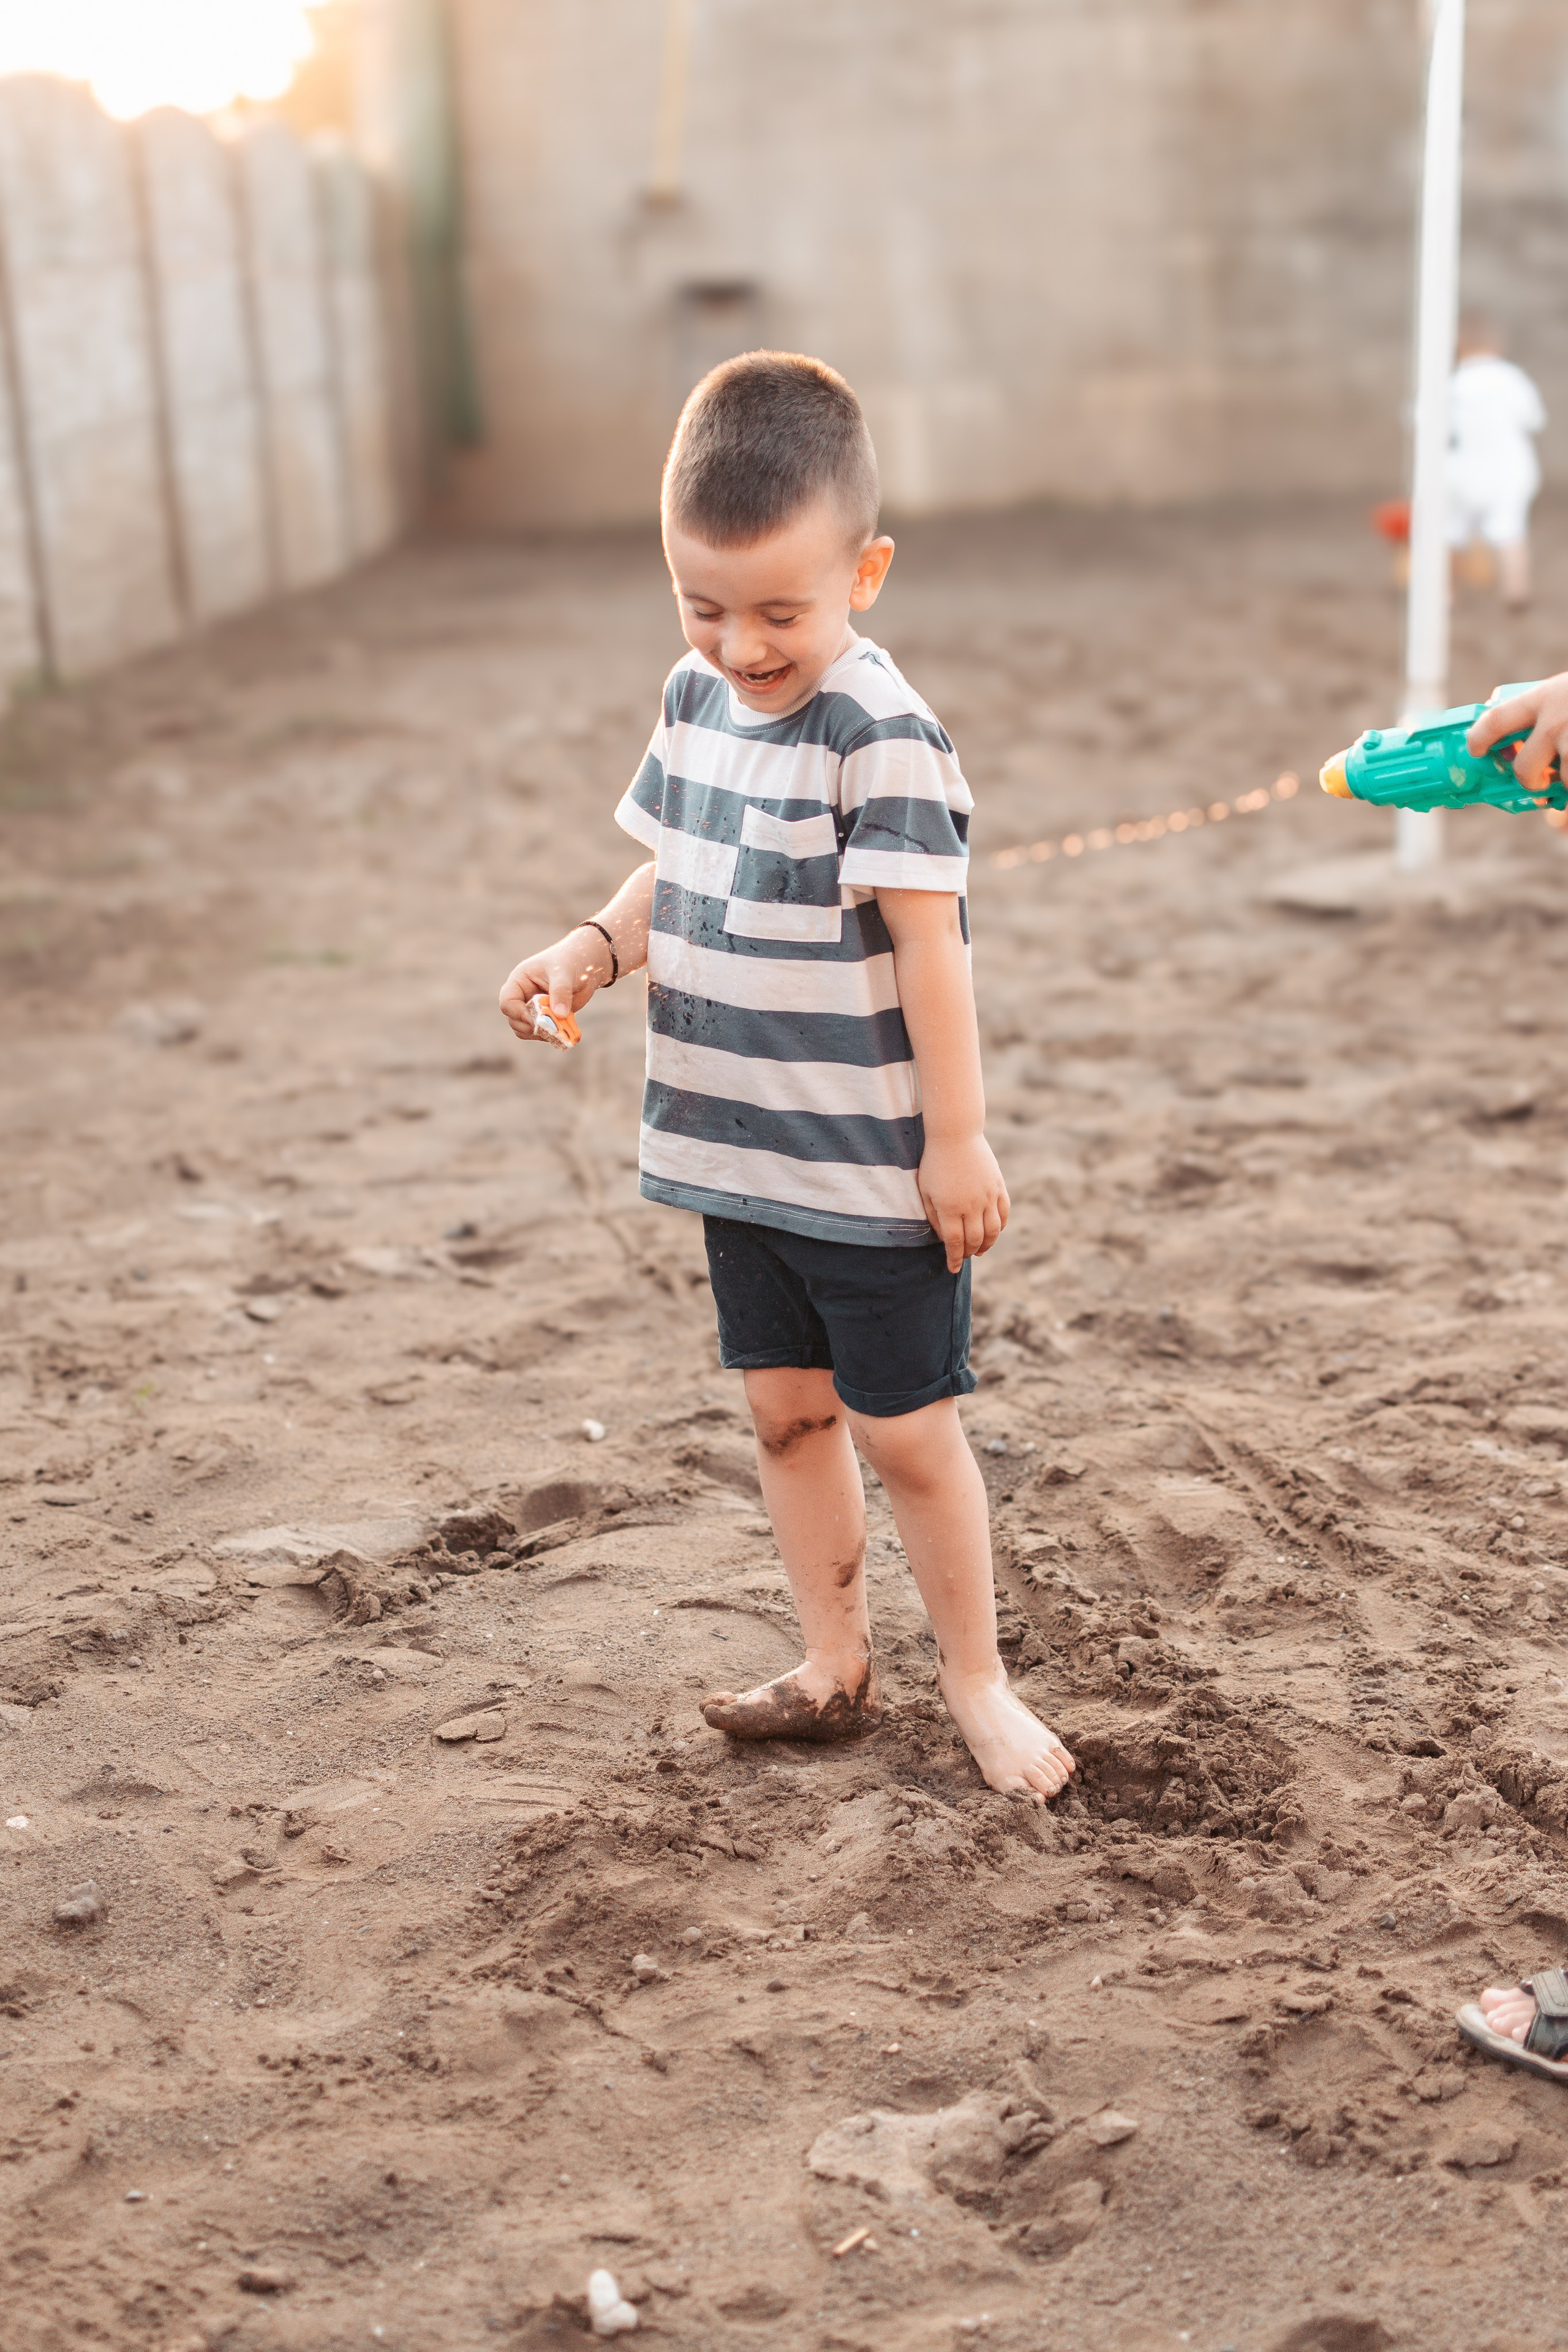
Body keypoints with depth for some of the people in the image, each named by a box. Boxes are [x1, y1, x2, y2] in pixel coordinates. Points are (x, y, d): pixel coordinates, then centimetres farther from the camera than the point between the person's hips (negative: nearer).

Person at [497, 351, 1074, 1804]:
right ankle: (835, 1667, 33)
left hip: (874, 1171, -7)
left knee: (903, 1429, 5)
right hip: (737, 1149, 7)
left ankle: (975, 1680, 26)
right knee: (786, 1411, 16)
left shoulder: (883, 736, -20)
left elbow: (928, 947, -19)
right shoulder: (695, 700, 3)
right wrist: (591, 950, -7)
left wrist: (958, 1140, -16)